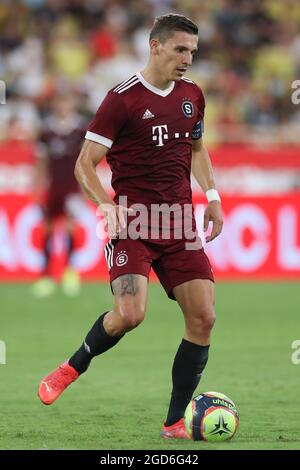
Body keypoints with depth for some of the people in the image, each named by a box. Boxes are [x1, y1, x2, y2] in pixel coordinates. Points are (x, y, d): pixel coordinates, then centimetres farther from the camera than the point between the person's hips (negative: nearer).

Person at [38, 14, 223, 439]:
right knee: (130, 314, -24)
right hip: (132, 224, -6)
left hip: (180, 224, 6)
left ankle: (175, 423, 5)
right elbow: (84, 165, -7)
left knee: (202, 317, -5)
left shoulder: (192, 96, 10)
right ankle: (72, 368, 7)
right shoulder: (122, 99, -9)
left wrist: (212, 196, 14)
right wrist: (108, 205, -22)